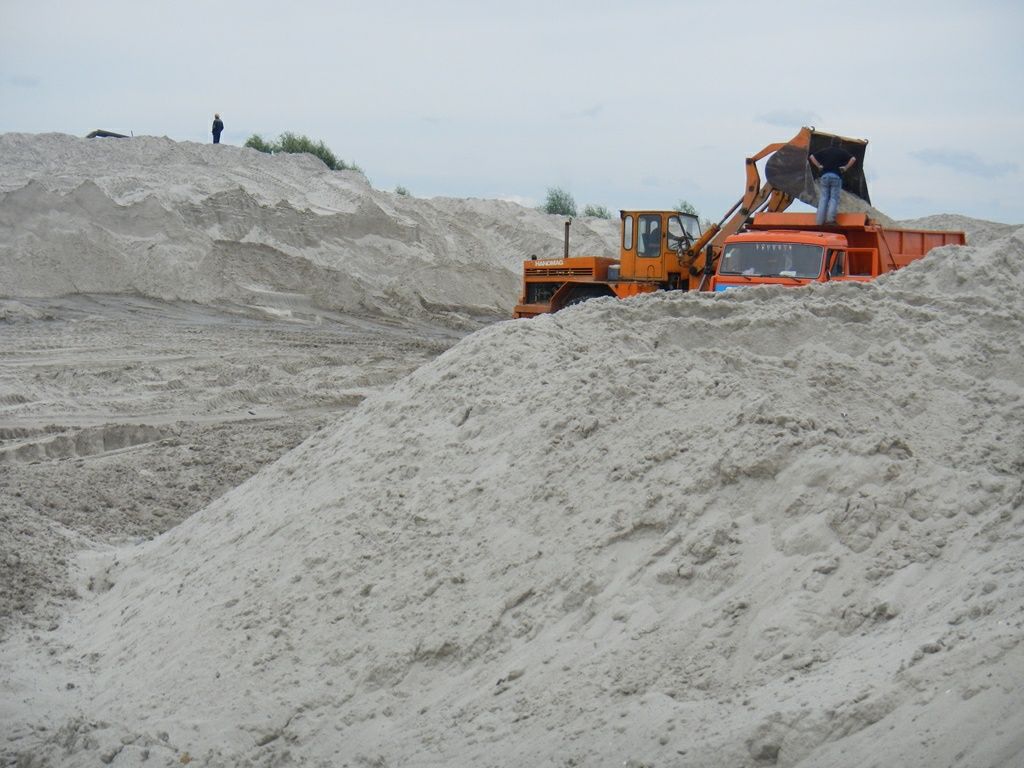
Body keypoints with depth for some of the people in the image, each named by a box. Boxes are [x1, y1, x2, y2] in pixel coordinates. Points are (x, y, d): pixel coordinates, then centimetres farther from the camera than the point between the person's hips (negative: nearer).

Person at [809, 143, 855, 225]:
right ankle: (830, 218, -15)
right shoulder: (842, 152, 5)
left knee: (823, 198, 3)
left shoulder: (824, 151, 12)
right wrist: (846, 168, 2)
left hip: (825, 176, 2)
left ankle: (820, 220, -5)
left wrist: (818, 166, 13)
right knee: (834, 198, -2)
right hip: (836, 176, -2)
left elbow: (812, 157, 13)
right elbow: (853, 159, -5)